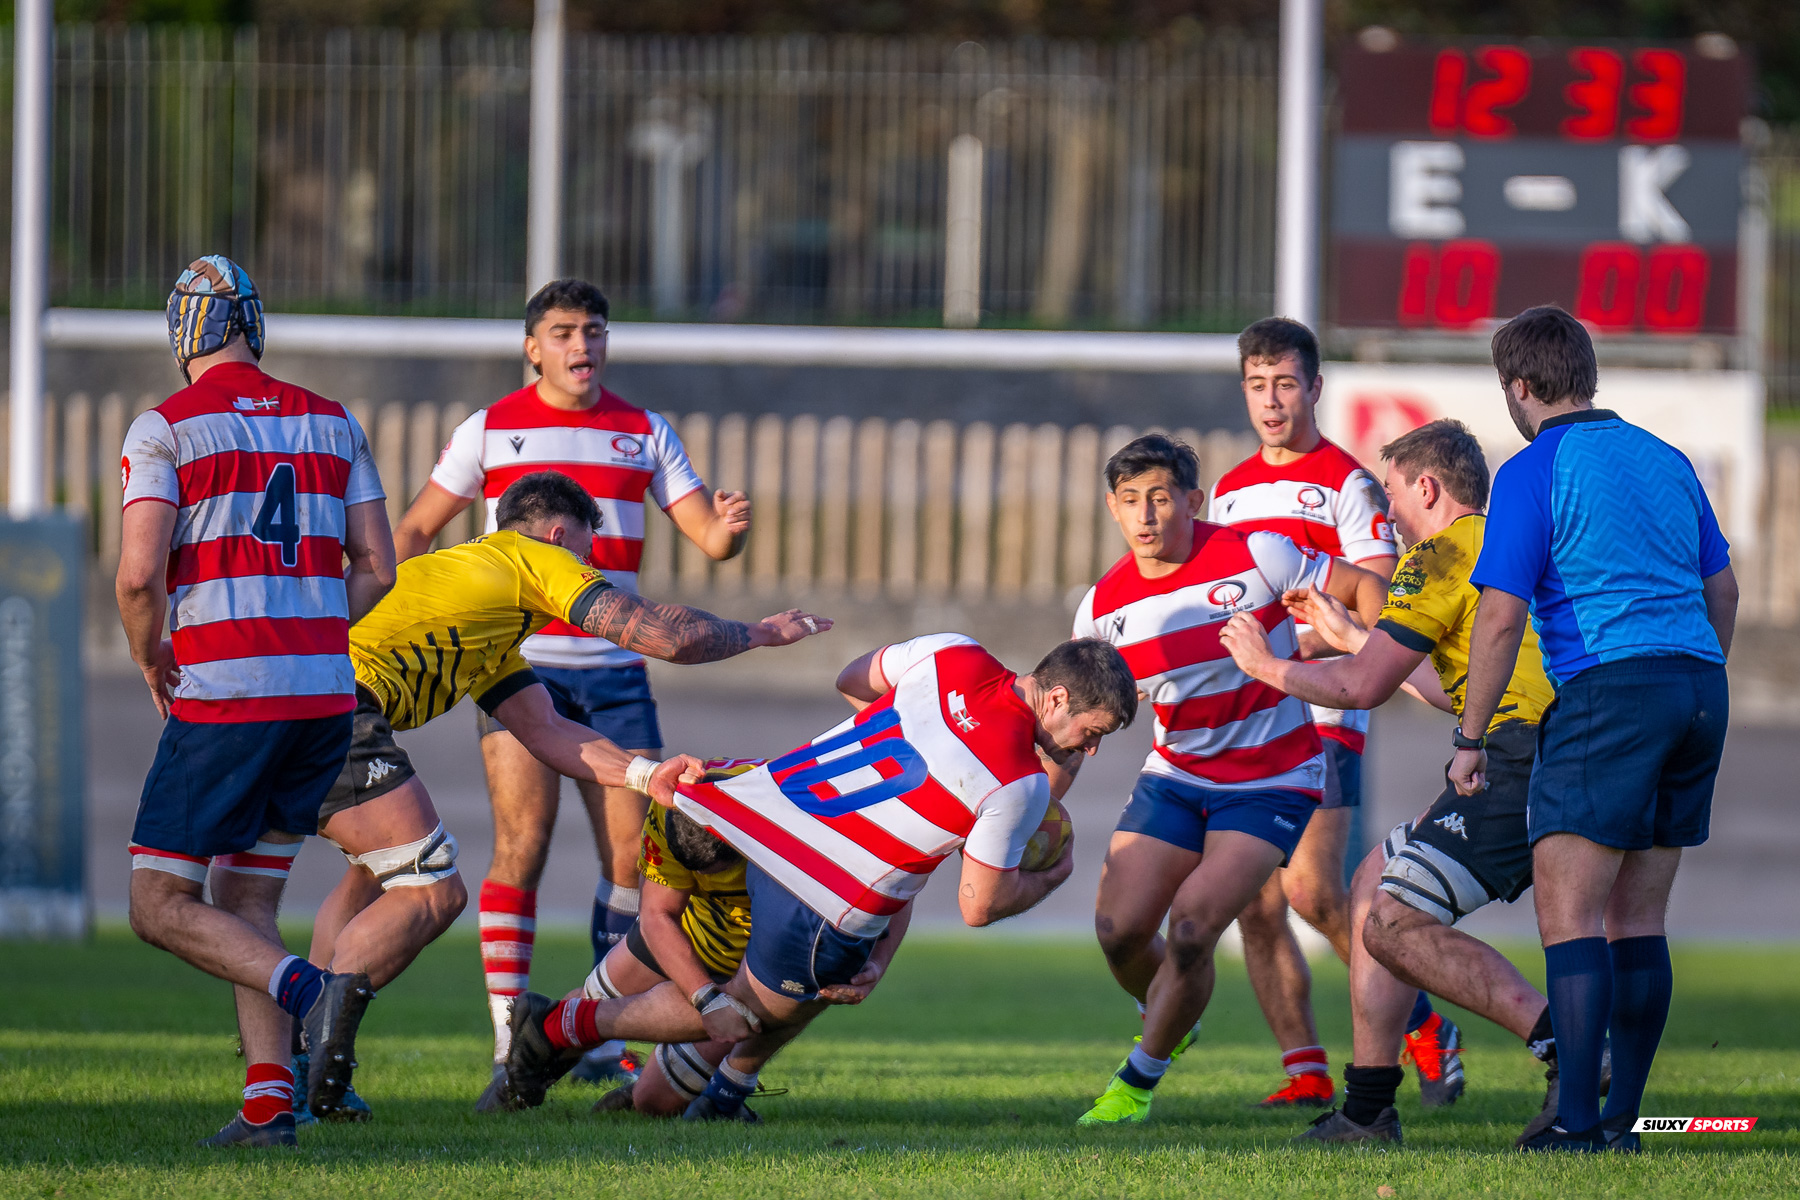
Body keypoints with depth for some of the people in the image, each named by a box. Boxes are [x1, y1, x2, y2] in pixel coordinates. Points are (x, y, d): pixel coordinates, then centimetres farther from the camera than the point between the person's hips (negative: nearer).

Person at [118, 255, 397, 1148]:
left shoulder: (164, 430, -4)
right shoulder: (332, 424, 12)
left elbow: (139, 575, -14)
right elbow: (375, 568, 10)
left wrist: (152, 664, 5)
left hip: (221, 701, -6)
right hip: (325, 690, 6)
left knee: (162, 908, 3)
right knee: (245, 905, 15)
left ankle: (307, 986, -21)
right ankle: (267, 1102, 1)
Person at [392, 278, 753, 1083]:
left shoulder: (645, 433, 10)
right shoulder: (491, 430, 4)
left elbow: (707, 536, 6)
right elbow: (415, 530, 9)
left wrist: (729, 527, -19)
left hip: (613, 668, 3)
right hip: (517, 662, -3)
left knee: (634, 850, -2)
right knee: (522, 844, -11)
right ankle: (510, 1039, -6)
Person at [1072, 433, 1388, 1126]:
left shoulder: (1254, 556, -16)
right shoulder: (1105, 606, -4)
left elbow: (1365, 588, -5)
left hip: (1272, 779, -4)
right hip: (1175, 777, 4)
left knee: (1192, 927, -19)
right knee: (1119, 931, -7)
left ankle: (1142, 1076, 4)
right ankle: (1170, 1020, 29)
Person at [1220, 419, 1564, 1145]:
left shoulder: (1442, 555, -4)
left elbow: (1364, 686, -8)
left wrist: (1267, 666, 10)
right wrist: (1348, 635, 44)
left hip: (1520, 761, -10)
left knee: (1392, 924, -10)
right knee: (1374, 889, 18)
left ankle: (1562, 1044, -18)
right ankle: (1368, 1109, 17)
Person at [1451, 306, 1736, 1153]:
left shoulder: (1535, 472, -4)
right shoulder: (1666, 461, 17)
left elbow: (1502, 614, -9)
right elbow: (1722, 588, 23)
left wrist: (1470, 740, -3)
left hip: (1609, 687, -7)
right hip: (1699, 686, 7)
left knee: (1568, 908, -7)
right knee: (1639, 917, 11)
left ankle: (1576, 1122, -16)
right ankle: (1621, 1120, 10)